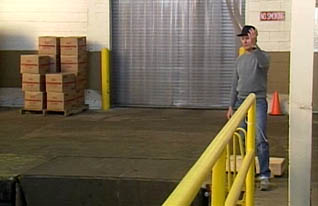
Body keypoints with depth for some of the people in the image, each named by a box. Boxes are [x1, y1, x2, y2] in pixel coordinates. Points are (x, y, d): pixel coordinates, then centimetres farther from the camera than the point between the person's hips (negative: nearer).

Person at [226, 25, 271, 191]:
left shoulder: (262, 56, -2)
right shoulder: (239, 60, 15)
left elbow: (264, 63, -30)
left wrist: (254, 46, -39)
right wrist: (231, 106, 15)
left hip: (258, 102, -6)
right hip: (241, 102, 6)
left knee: (260, 140, -12)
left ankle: (264, 176, -9)